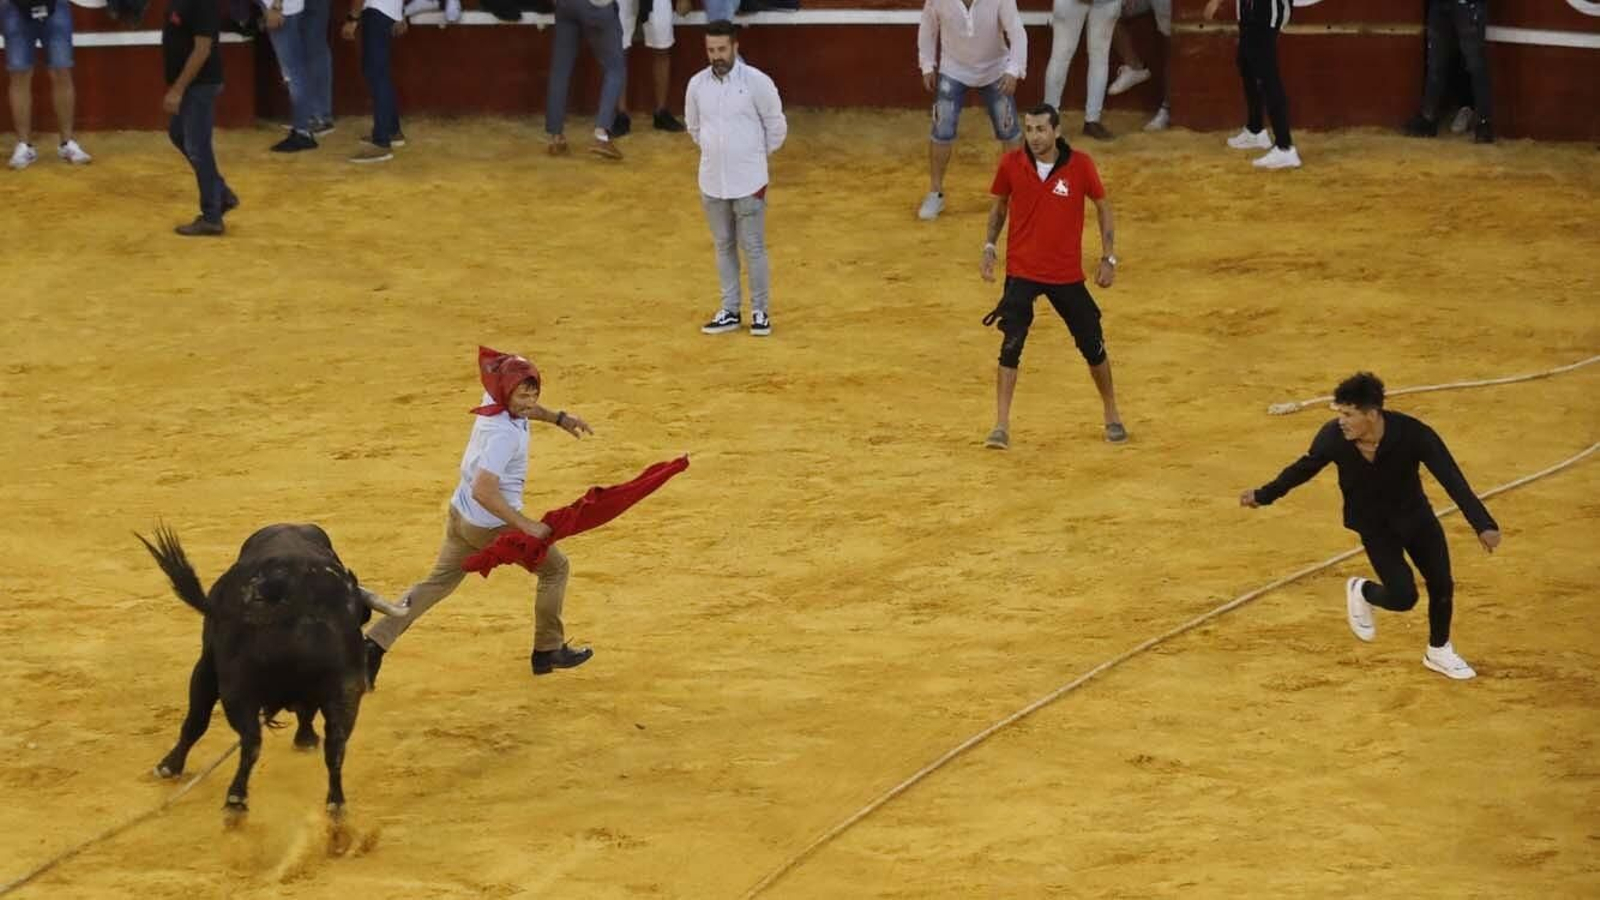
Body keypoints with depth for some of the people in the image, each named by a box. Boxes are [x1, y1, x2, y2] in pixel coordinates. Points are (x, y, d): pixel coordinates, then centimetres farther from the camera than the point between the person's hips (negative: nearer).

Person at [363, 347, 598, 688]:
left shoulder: (494, 400, -5)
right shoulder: (504, 434, -31)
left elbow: (523, 409, 24)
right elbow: (484, 491, -37)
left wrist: (558, 418, 18)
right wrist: (525, 525, -33)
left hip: (461, 515, 8)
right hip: (493, 523, -8)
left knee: (437, 582, 18)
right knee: (555, 567, 14)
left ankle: (375, 643, 4)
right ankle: (548, 651, 24)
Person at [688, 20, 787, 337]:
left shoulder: (756, 82, -13)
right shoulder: (697, 84, -1)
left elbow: (776, 126, -1)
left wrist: (754, 156, 9)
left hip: (748, 181, -4)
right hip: (712, 181, 4)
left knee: (753, 248, 2)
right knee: (724, 247, 13)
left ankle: (760, 312, 13)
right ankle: (730, 311, 21)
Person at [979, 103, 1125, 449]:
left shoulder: (1080, 165, -12)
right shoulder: (1011, 164, -9)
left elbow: (1103, 207, 2)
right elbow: (1000, 205, 9)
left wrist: (1108, 258, -1)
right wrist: (989, 248, -1)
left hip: (1067, 274, 0)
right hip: (1021, 272, 0)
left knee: (1092, 345, 8)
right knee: (1010, 346, -11)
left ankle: (1112, 416, 28)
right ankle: (1001, 427, -5)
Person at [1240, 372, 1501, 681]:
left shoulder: (1412, 434, -33)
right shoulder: (1333, 437, -28)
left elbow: (1452, 479, -33)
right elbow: (1305, 468, -6)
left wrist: (1483, 525, -42)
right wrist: (1264, 495, 8)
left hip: (1416, 515, 1)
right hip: (1374, 526, -1)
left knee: (1442, 586, 6)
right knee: (1403, 597, -12)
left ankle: (1439, 652, 34)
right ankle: (1361, 592, 23)